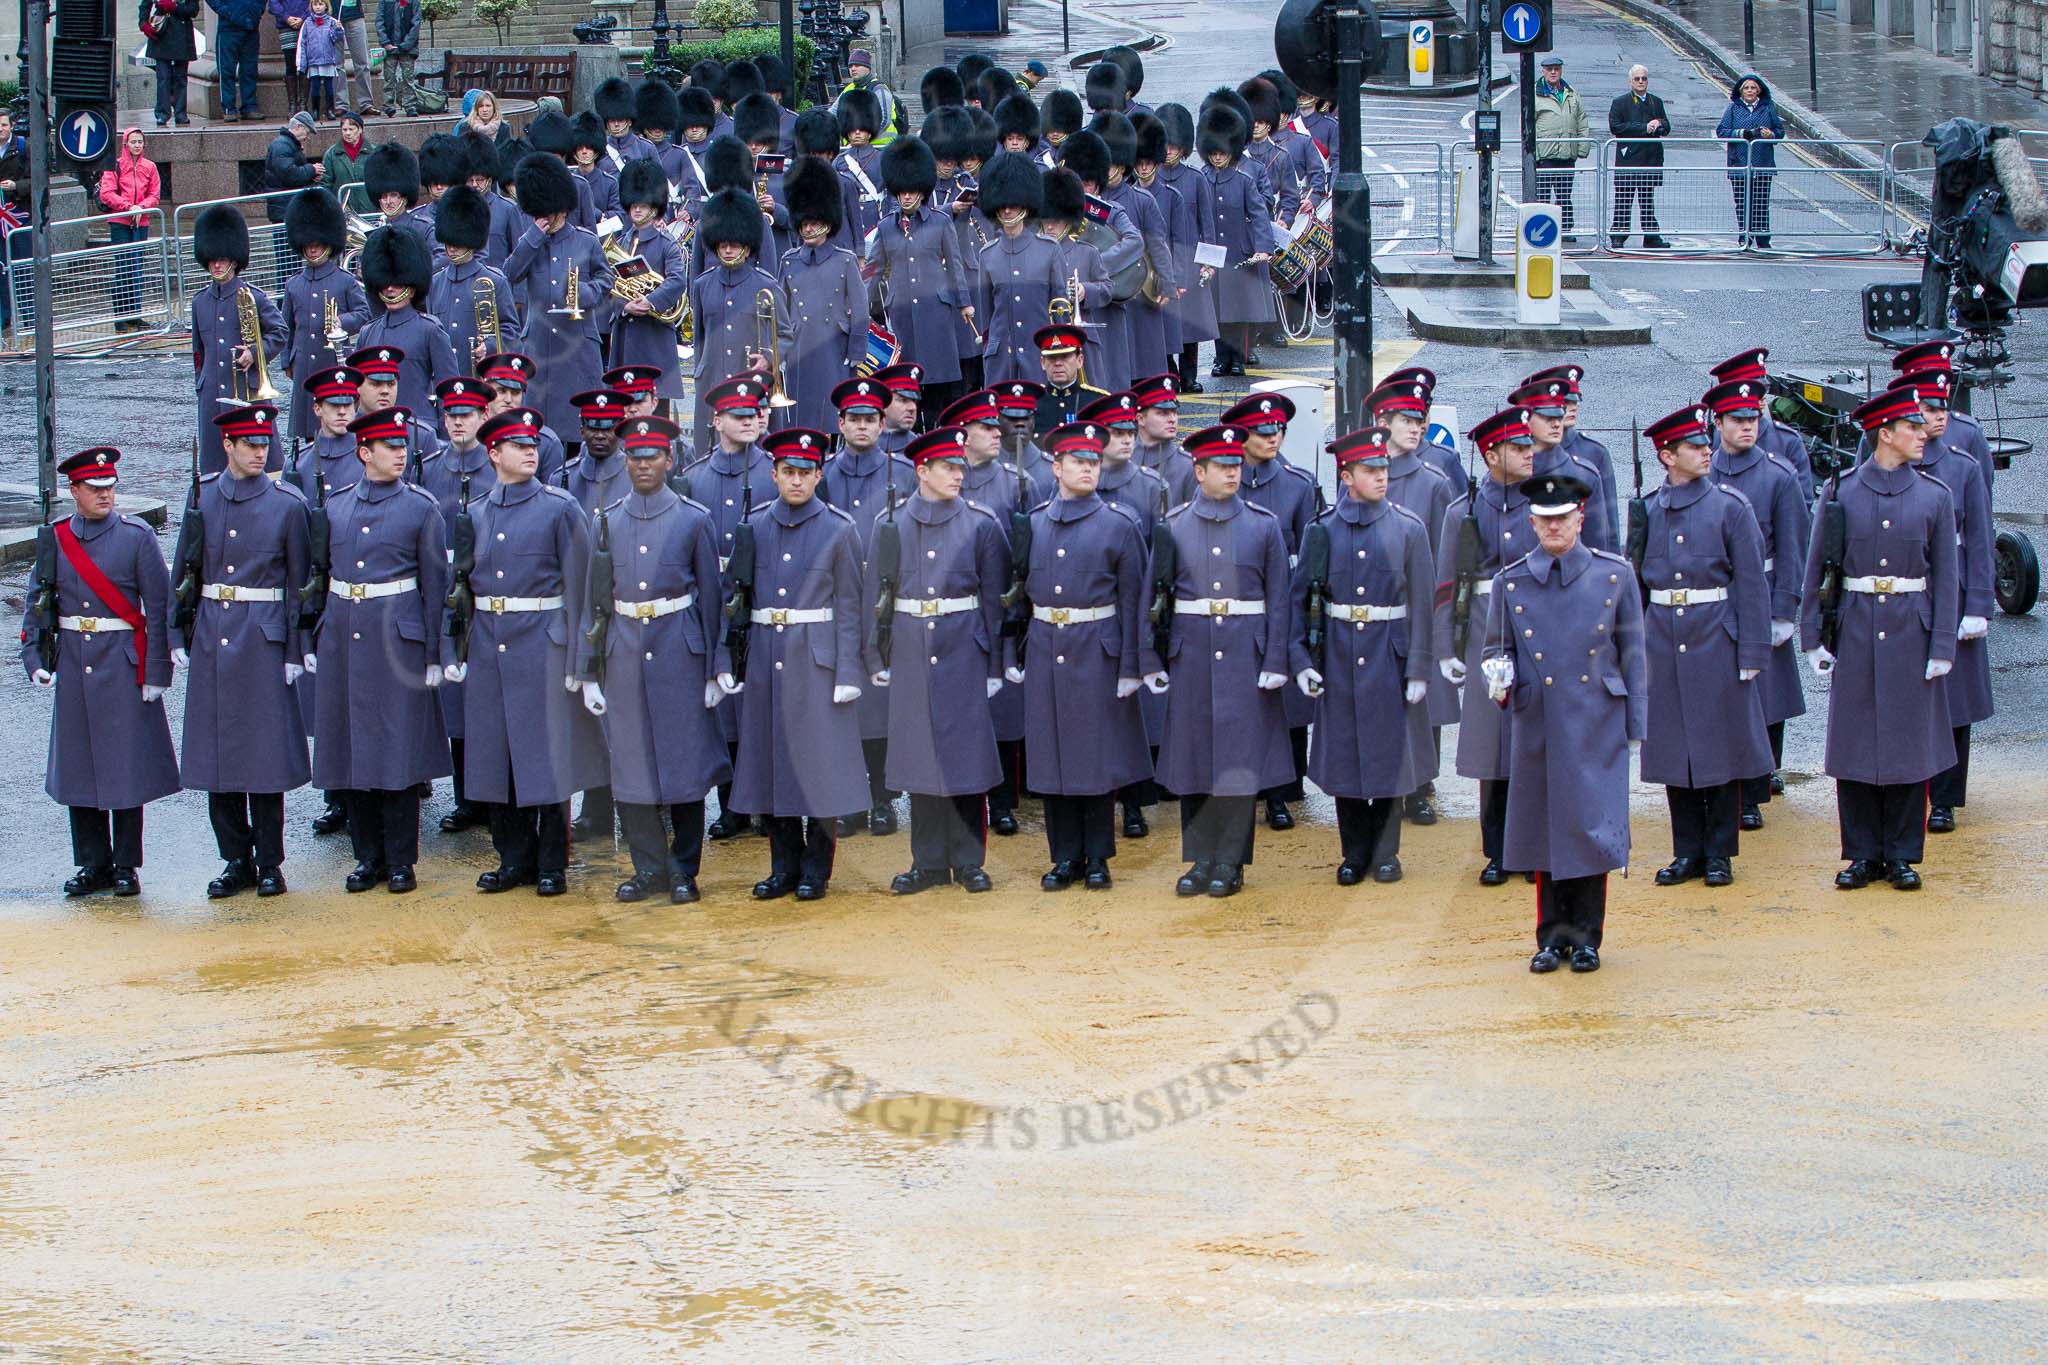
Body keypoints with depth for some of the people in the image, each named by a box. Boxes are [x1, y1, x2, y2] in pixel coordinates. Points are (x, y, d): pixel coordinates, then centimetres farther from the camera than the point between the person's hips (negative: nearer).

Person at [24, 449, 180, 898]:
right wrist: (35, 658, -2)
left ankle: (126, 867, 9)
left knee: (126, 768, 0)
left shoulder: (136, 536, -4)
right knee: (77, 769, 6)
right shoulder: (55, 539, 5)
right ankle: (93, 865, 15)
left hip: (123, 666, -3)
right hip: (73, 665, 3)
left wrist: (156, 671, -8)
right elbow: (37, 602, 11)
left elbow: (158, 606, -4)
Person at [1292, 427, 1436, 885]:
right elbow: (1300, 597, 3)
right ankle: (1355, 854, 17)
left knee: (1390, 755, 3)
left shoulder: (1408, 528, -2)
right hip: (1338, 655, 1)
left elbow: (1422, 603, -2)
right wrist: (1301, 660, -5)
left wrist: (1418, 670, -6)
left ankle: (1385, 853, 15)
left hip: (1389, 655, -1)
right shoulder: (1324, 529, 1)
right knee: (1343, 756, 5)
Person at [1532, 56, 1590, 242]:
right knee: (1541, 195, -5)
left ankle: (1566, 230, 16)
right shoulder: (1535, 94, 1)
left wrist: (1583, 148, 8)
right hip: (1544, 155, -4)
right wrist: (1532, 153, -11)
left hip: (1567, 155, 4)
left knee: (1565, 196, 10)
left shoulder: (1571, 94, 16)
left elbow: (1582, 124, 18)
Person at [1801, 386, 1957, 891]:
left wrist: (1942, 649, -5)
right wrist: (1812, 638, 0)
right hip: (1854, 633, 0)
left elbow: (1945, 578, 2)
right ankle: (1863, 854, 12)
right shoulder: (1840, 490, 0)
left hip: (1911, 632, 0)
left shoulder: (1934, 497, 2)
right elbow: (1816, 567, 4)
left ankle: (1902, 855, 12)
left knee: (1910, 744, 3)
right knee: (1854, 746, 3)